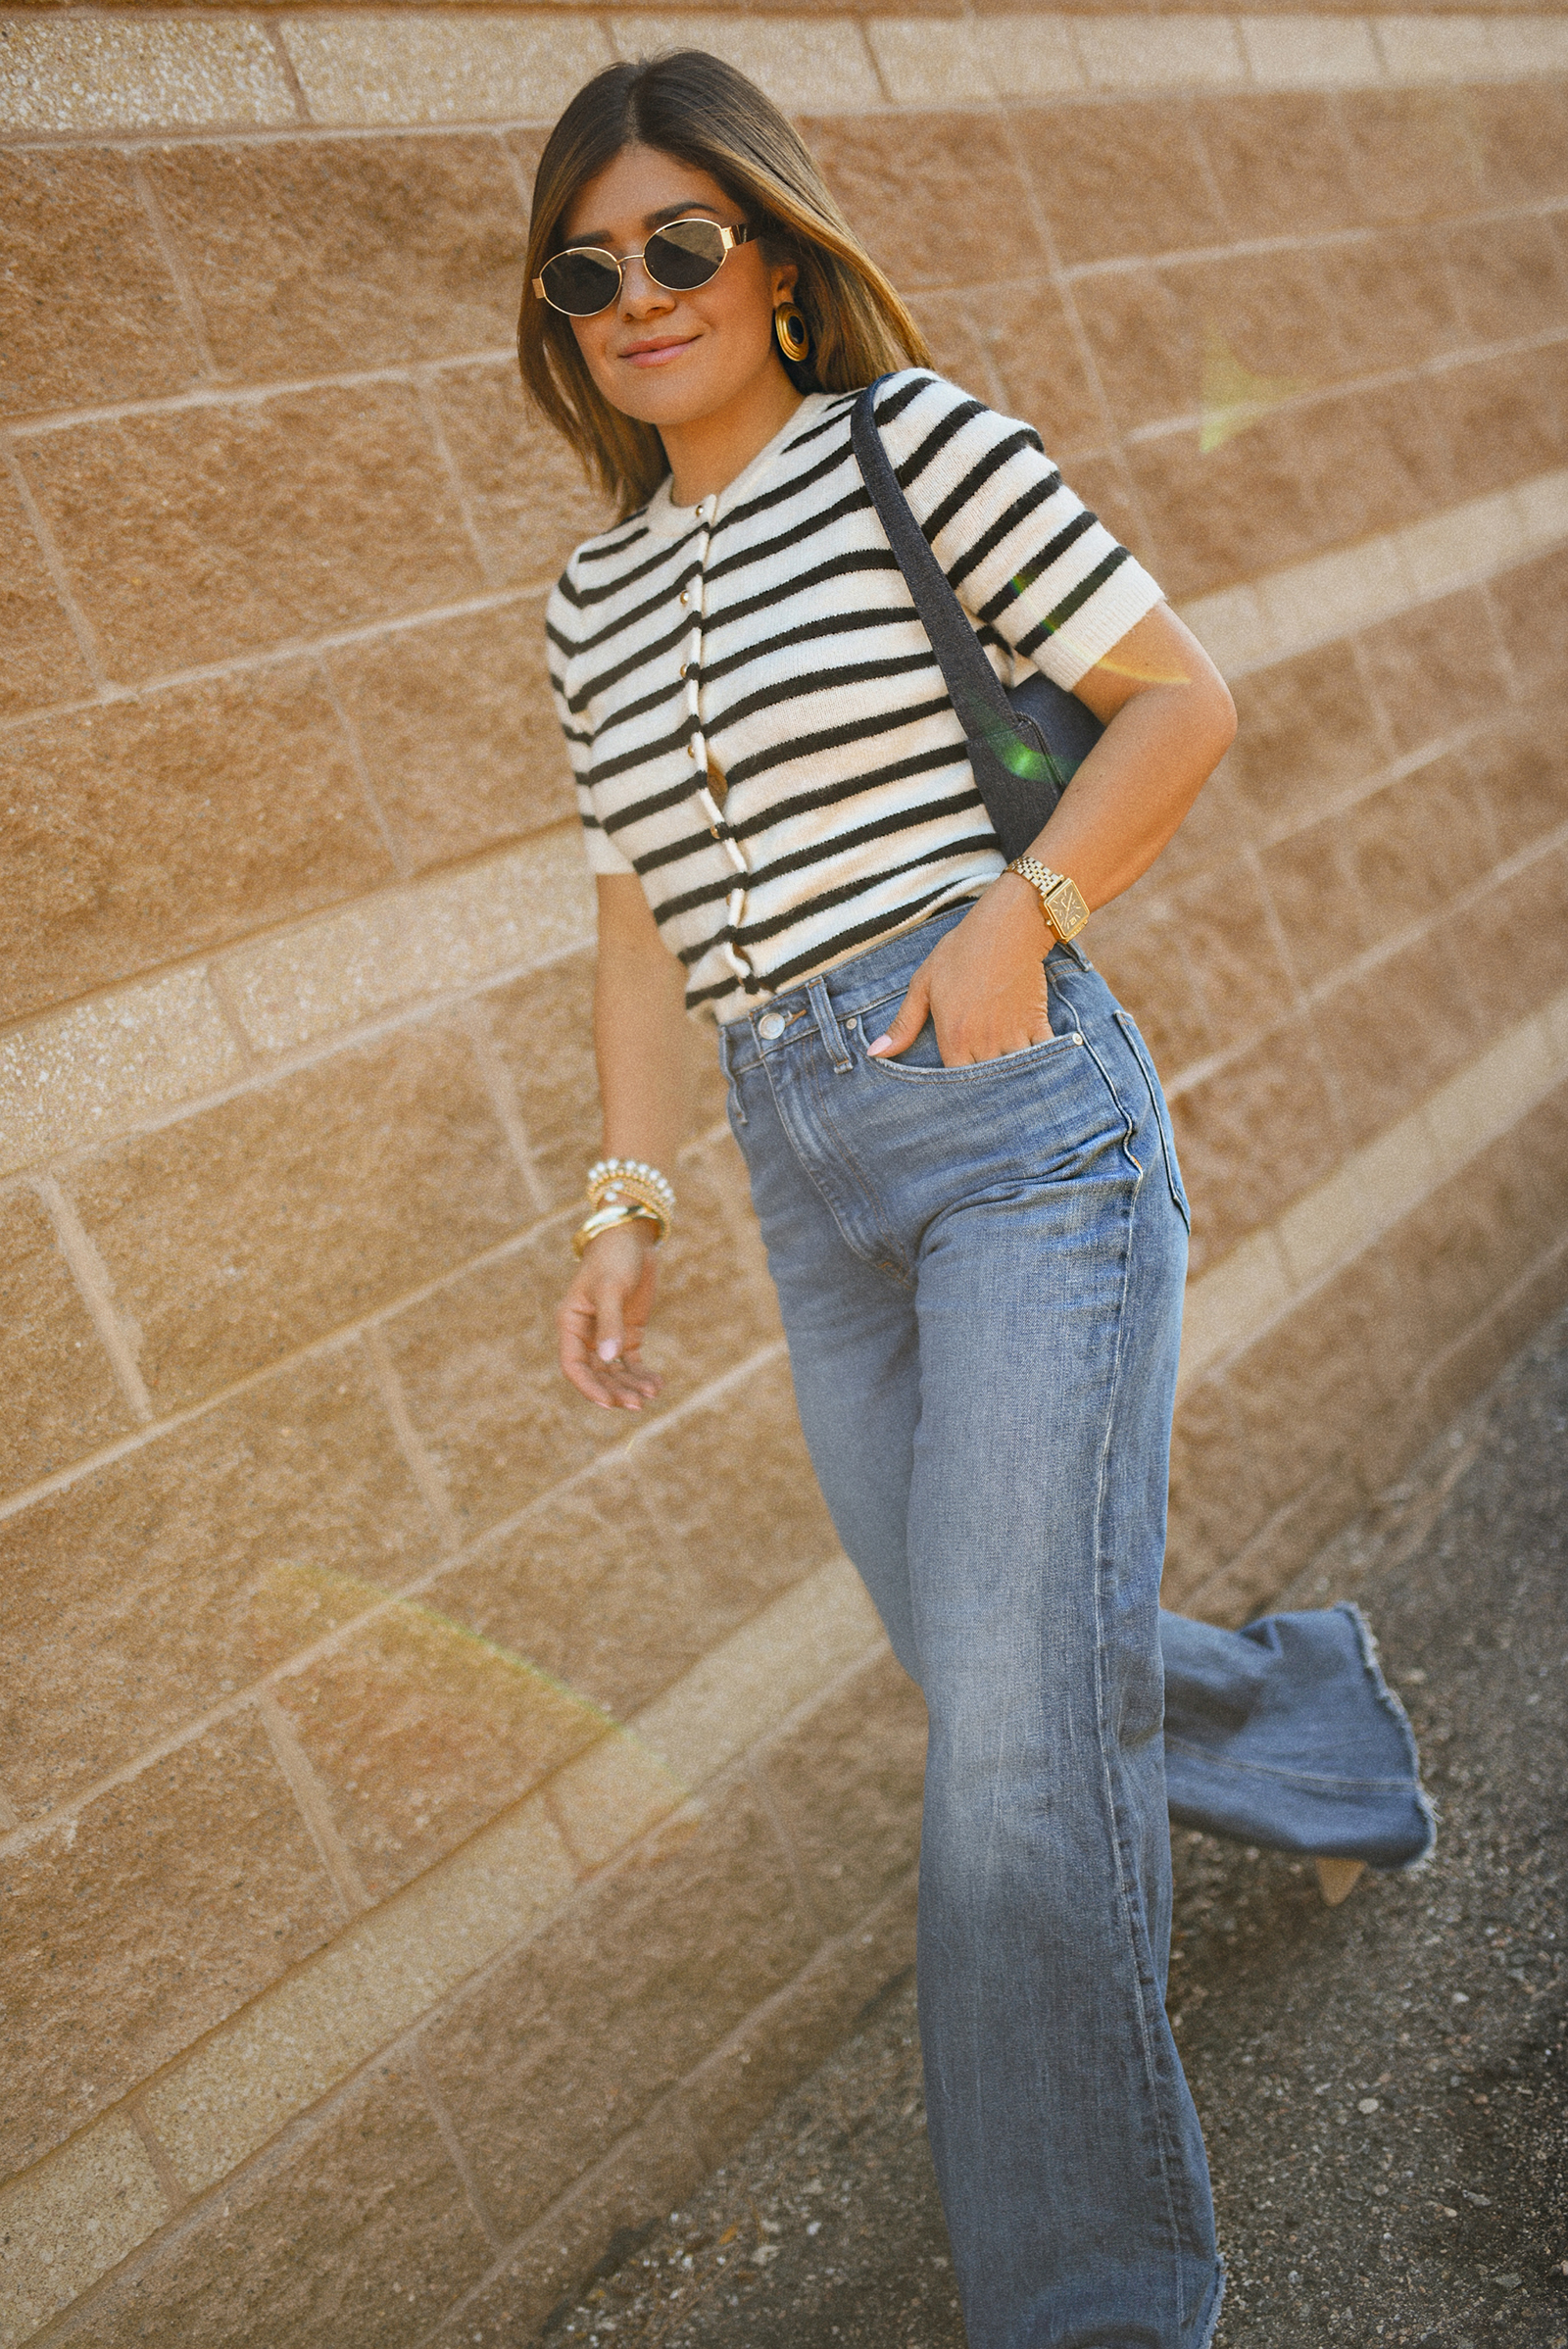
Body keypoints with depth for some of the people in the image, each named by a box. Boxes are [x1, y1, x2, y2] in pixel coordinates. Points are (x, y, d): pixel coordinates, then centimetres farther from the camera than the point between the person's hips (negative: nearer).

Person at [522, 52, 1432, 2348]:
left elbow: (1183, 695, -1)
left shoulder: (911, 440, -1)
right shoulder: (597, 595, 15)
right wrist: (628, 1197, 10)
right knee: (983, 1670, 16)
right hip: (806, 1176, 6)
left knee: (1014, 1718, -8)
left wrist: (1025, 907, -15)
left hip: (1018, 1118, -6)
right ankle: (1307, 1705, 48)